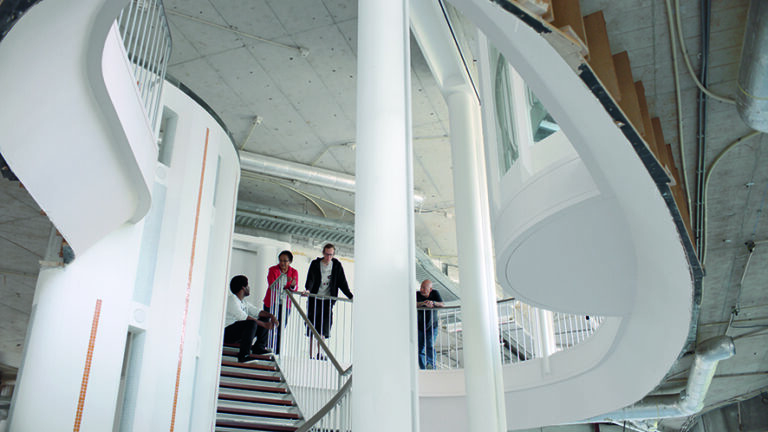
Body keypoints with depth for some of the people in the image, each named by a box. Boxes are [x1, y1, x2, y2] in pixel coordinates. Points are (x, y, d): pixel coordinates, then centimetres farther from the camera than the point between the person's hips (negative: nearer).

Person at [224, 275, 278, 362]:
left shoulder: (244, 302, 15)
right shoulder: (231, 300, -15)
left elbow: (256, 311, 10)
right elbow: (243, 317, -26)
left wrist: (271, 316, -10)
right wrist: (263, 324, -27)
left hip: (239, 332, 9)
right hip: (227, 333, -9)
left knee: (265, 319, 6)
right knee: (252, 323, -35)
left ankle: (258, 347, 7)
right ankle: (243, 355, -30)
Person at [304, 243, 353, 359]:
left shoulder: (337, 265, 6)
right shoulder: (315, 264, 0)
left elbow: (342, 282, 7)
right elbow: (310, 278, -13)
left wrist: (350, 296, -3)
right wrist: (308, 289, -33)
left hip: (327, 300, 1)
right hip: (314, 299, -1)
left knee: (323, 329, -6)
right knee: (312, 329, 2)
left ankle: (319, 353, 1)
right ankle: (311, 354, 8)